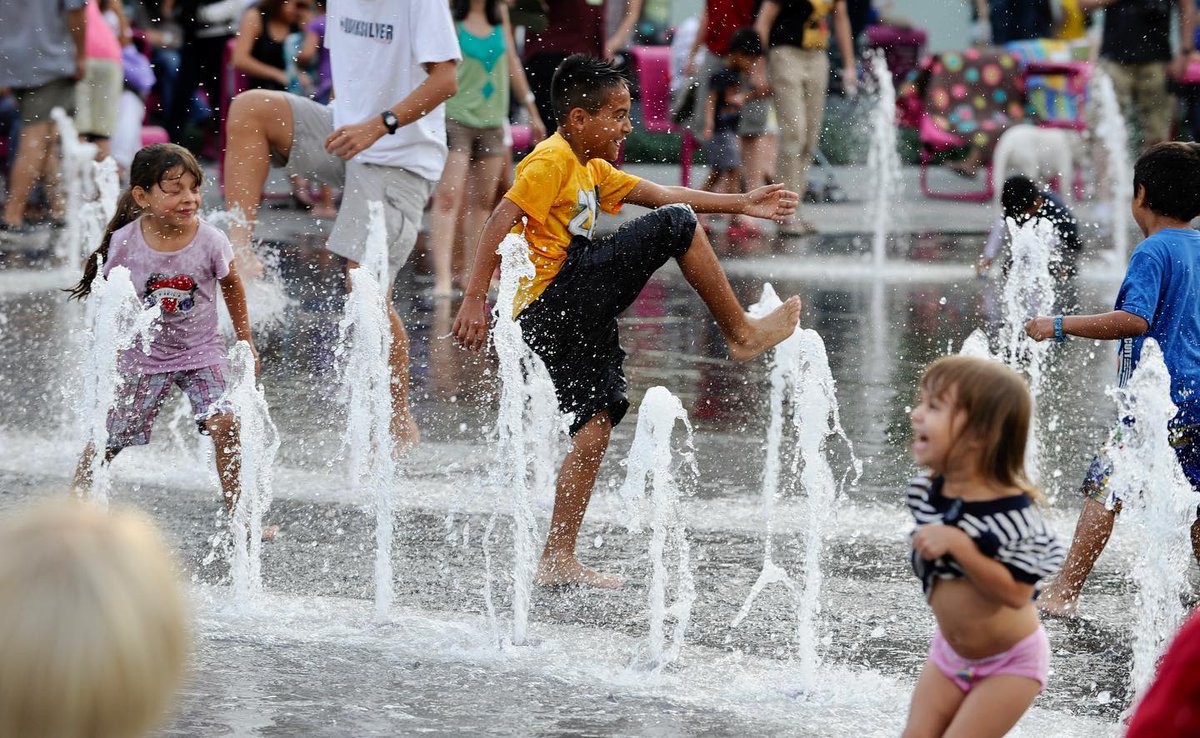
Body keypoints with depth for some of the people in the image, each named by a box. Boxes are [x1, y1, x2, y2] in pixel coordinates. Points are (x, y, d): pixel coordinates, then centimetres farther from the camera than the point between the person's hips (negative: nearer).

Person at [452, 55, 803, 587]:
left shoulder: (591, 170, 26)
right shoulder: (552, 161, -5)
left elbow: (659, 194, 31)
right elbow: (502, 221, -15)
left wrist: (742, 204, 29)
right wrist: (475, 299, -22)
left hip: (575, 321, 10)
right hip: (556, 298, -10)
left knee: (595, 428, 6)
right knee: (676, 225, -6)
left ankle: (557, 559, 6)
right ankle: (742, 334, 3)